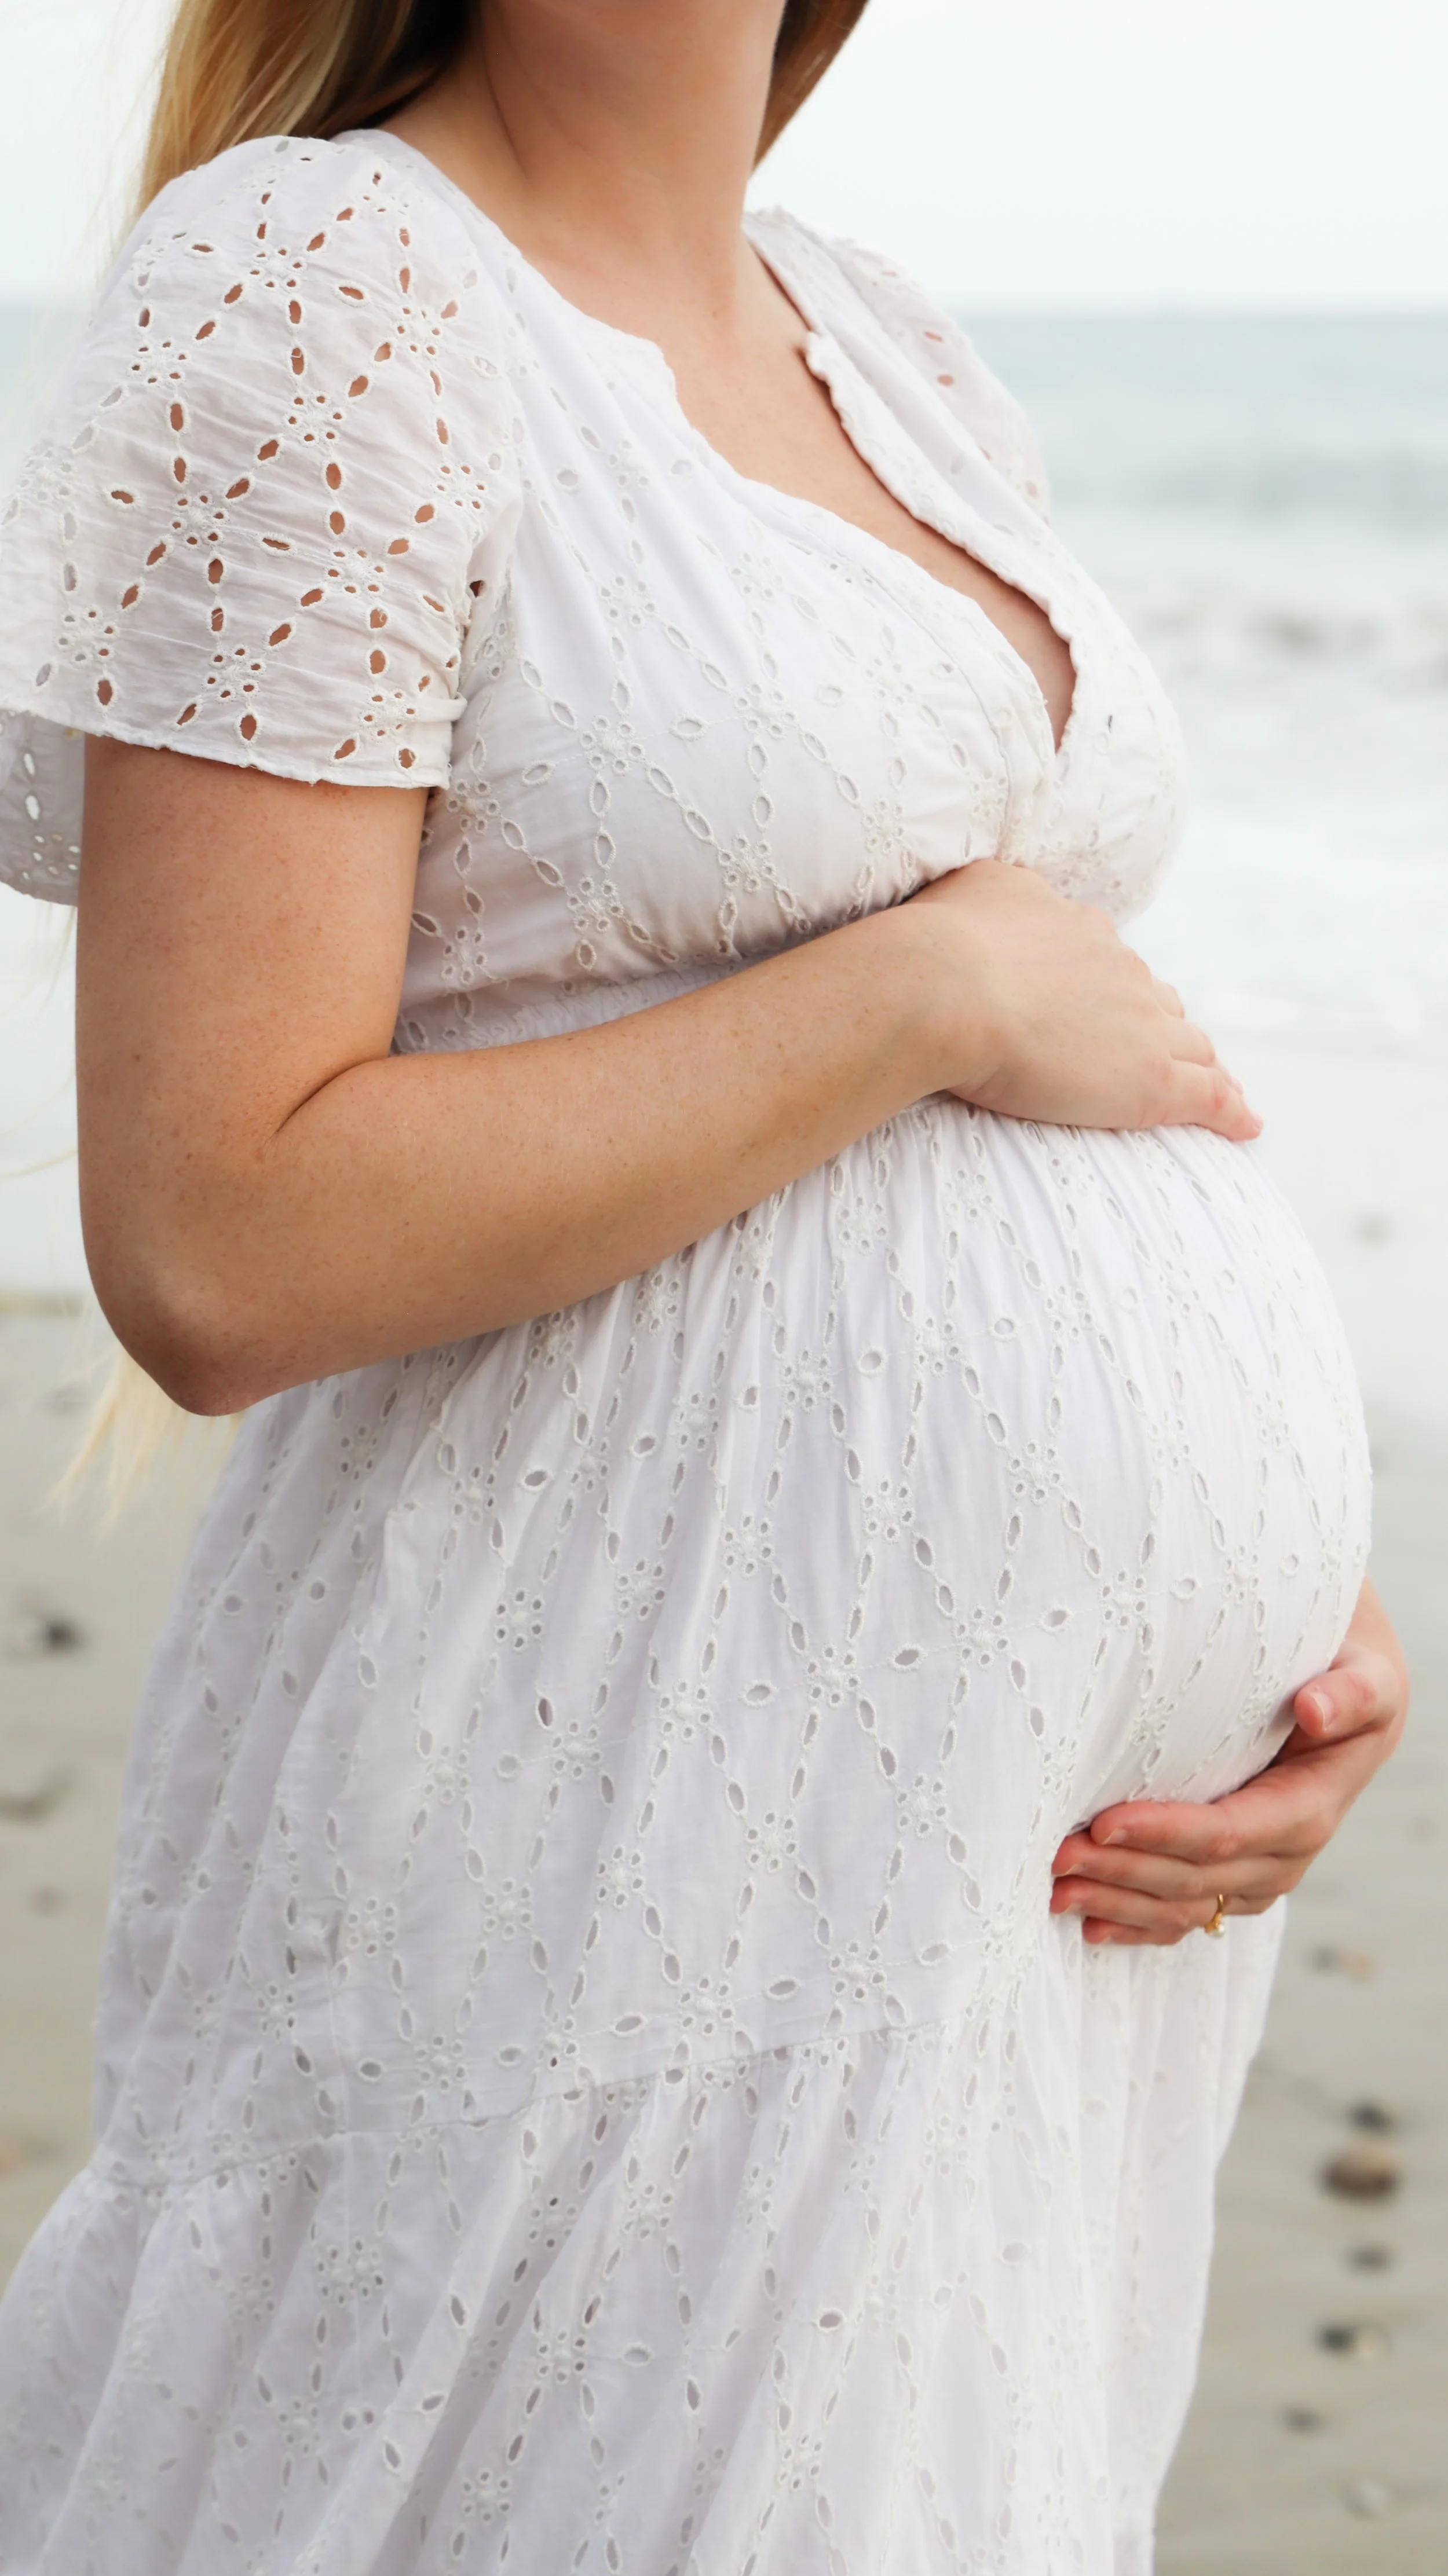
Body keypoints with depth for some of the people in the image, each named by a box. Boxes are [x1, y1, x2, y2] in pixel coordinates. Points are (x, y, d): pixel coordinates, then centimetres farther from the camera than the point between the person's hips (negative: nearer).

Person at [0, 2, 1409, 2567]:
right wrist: (936, 990, -13)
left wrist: (1310, 1597, 1)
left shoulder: (907, 357, 12)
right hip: (649, 1802, -7)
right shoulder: (309, 274, -11)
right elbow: (218, 1253, -18)